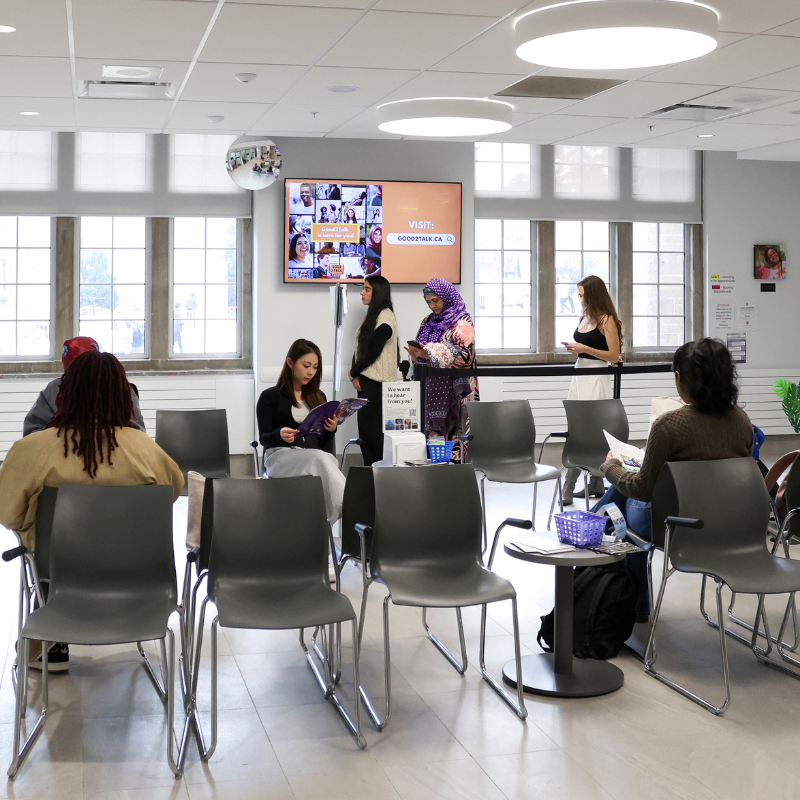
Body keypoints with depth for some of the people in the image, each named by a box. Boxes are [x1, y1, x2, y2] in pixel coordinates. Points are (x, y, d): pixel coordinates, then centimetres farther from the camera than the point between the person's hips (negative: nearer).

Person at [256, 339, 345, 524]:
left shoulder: (319, 398, 23)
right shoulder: (270, 397, 11)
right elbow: (263, 438, 3)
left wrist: (331, 430, -4)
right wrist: (280, 434, -20)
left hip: (316, 455, 4)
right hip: (280, 455, -3)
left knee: (328, 459, -37)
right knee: (319, 459, -38)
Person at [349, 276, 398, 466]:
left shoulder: (385, 317, -11)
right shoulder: (372, 315, 17)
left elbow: (373, 352, -16)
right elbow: (360, 347, 15)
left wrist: (354, 373, -5)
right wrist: (356, 376, 3)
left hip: (377, 382, -9)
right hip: (367, 380, 9)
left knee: (371, 429, -9)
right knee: (365, 428, 7)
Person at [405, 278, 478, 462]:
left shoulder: (462, 322, -3)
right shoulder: (428, 321, 19)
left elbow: (464, 354, -15)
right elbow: (419, 351, 23)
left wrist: (429, 352, -21)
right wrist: (415, 353, -3)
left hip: (454, 388, -6)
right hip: (431, 387, 6)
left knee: (453, 426, -10)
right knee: (432, 429, 1)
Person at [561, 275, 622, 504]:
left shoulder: (607, 320, -9)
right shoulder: (585, 317, 13)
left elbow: (614, 356, -12)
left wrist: (585, 349, -18)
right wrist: (573, 347, 5)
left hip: (596, 379, -8)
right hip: (580, 374, 8)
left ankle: (567, 489, -12)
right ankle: (596, 485, 18)